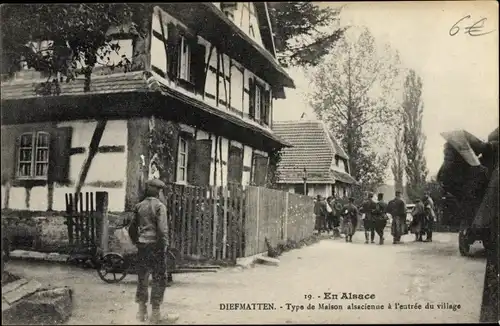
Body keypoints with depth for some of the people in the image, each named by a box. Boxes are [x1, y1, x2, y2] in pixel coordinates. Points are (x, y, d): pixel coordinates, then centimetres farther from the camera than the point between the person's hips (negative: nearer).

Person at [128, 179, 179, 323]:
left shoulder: (139, 206, 8)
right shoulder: (159, 206, -10)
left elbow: (132, 228, 11)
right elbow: (162, 229, -18)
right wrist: (164, 247, -11)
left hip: (142, 246, 6)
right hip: (156, 246, -6)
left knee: (142, 278, 14)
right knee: (159, 279, 4)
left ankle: (141, 312, 20)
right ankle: (155, 313, 6)